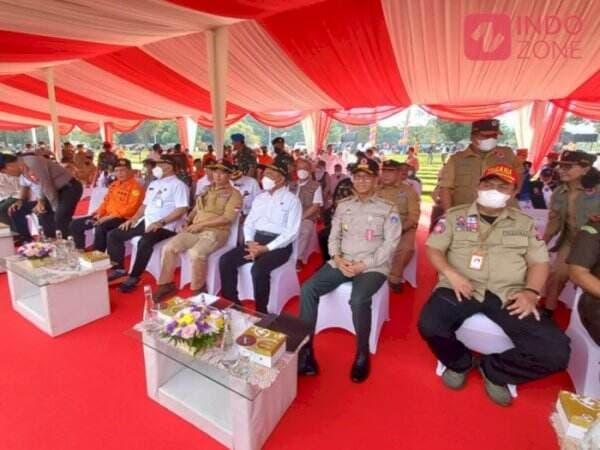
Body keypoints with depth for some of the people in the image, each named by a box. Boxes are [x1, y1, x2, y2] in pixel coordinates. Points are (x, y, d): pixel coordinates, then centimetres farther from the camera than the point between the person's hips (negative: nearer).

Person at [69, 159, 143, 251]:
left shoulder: (136, 187, -10)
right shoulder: (113, 185, 18)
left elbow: (131, 208, -18)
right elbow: (106, 202, 21)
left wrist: (110, 217, -20)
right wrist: (99, 214, 1)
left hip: (123, 219, -9)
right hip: (105, 216, 9)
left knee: (100, 227, -37)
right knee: (75, 224, 5)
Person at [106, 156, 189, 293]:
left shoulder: (178, 185, -5)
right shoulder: (153, 184, 21)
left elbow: (182, 209, -16)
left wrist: (160, 223, -22)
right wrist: (133, 219, 8)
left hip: (165, 226, -9)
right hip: (145, 221, 9)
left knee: (145, 242, -35)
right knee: (113, 235, 3)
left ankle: (134, 277, -16)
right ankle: (119, 269, 10)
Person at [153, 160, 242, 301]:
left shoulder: (234, 194, -2)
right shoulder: (206, 190, 20)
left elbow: (228, 218, -13)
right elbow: (195, 210, 25)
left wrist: (201, 224, -14)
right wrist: (188, 221, 3)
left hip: (216, 232, -6)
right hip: (195, 230, 6)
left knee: (195, 253, -33)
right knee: (169, 248, -14)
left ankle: (198, 289, -9)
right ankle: (166, 284, 3)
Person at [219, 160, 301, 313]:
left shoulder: (292, 200, -5)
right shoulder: (259, 197, 16)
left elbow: (291, 232, -13)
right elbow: (248, 223, 15)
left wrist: (266, 248, -19)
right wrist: (249, 241, -7)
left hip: (278, 245, -6)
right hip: (256, 240, 6)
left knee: (259, 269, -32)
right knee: (226, 260, -12)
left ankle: (260, 312, -10)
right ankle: (231, 304, 2)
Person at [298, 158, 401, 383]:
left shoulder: (388, 209, 2)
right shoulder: (343, 205, 13)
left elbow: (389, 245, -6)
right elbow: (333, 237, 11)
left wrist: (363, 265, -16)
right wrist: (338, 259, -8)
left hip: (373, 267, -4)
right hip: (342, 263, 4)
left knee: (358, 300, -33)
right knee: (308, 289, -17)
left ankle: (362, 355, -5)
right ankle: (305, 351, -8)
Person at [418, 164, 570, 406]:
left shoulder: (524, 223, 16)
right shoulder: (455, 215, 9)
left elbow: (539, 262, 13)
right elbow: (433, 249, 5)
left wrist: (531, 292, -5)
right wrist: (451, 274, -13)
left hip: (509, 295, 2)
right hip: (462, 289, -2)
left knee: (557, 351, -18)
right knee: (429, 325, -30)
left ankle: (493, 370, 12)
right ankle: (460, 363, 8)